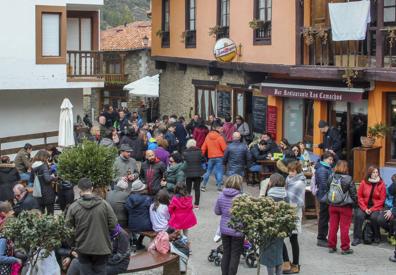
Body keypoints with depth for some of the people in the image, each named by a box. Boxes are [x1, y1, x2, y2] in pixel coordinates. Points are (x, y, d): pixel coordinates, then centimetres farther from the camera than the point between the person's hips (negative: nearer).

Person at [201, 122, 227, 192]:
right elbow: (224, 148, -13)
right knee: (219, 172, 2)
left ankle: (203, 186, 17)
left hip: (210, 157, 5)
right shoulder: (220, 137, -13)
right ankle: (219, 186, 0)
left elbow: (203, 148, 6)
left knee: (208, 171, 15)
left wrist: (202, 155, 17)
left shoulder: (208, 136, 2)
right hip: (219, 157, -5)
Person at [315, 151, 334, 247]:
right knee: (323, 217, -3)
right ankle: (321, 239, 4)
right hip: (324, 197, -10)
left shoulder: (328, 168, 16)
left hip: (327, 197, 10)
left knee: (325, 218, 15)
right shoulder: (322, 169, -16)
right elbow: (323, 184, -22)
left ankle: (322, 237, 23)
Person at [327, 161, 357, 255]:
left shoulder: (331, 178, -3)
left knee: (333, 226, 12)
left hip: (332, 206, 4)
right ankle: (345, 248, 7)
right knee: (344, 227, 2)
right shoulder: (348, 179, -13)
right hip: (345, 206, -4)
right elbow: (353, 193, -7)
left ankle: (331, 246, 18)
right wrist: (354, 202, 8)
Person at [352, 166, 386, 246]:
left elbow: (382, 200, -3)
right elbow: (359, 196, 1)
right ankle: (357, 238, -17)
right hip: (364, 206, 1)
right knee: (359, 215, -27)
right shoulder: (364, 182, 0)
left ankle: (377, 237, -5)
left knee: (374, 217, -30)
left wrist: (372, 209, -12)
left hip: (376, 207, -1)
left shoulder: (381, 184, -2)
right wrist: (365, 208, -10)